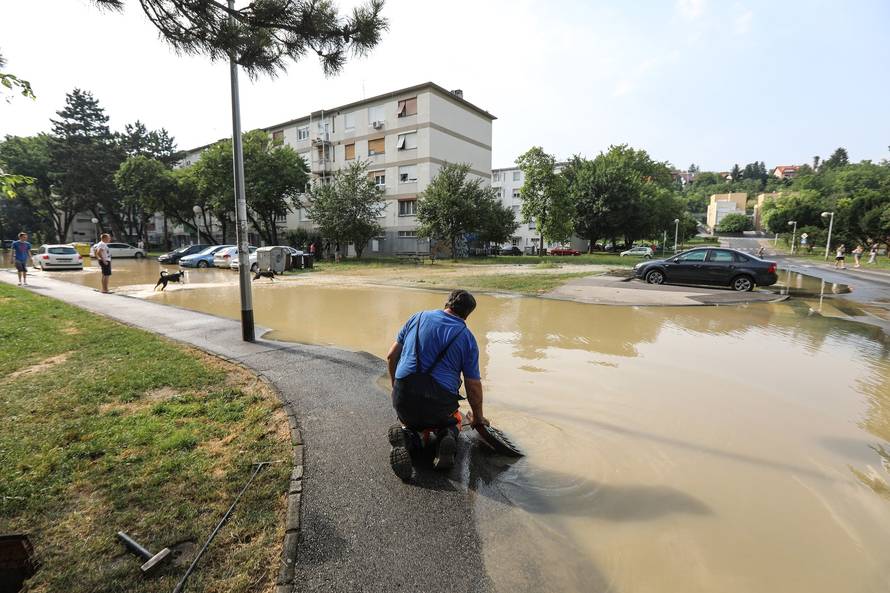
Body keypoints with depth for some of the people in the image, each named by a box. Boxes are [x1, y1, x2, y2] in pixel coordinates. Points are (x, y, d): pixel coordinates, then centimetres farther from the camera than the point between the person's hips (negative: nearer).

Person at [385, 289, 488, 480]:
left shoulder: (417, 318, 7)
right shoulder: (467, 337, 1)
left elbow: (391, 356, 11)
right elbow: (474, 386, 1)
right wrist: (478, 417, 19)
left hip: (403, 398, 1)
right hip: (440, 404, -1)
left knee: (411, 422, 32)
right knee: (454, 423, 31)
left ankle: (408, 436, -5)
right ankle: (448, 436, -5)